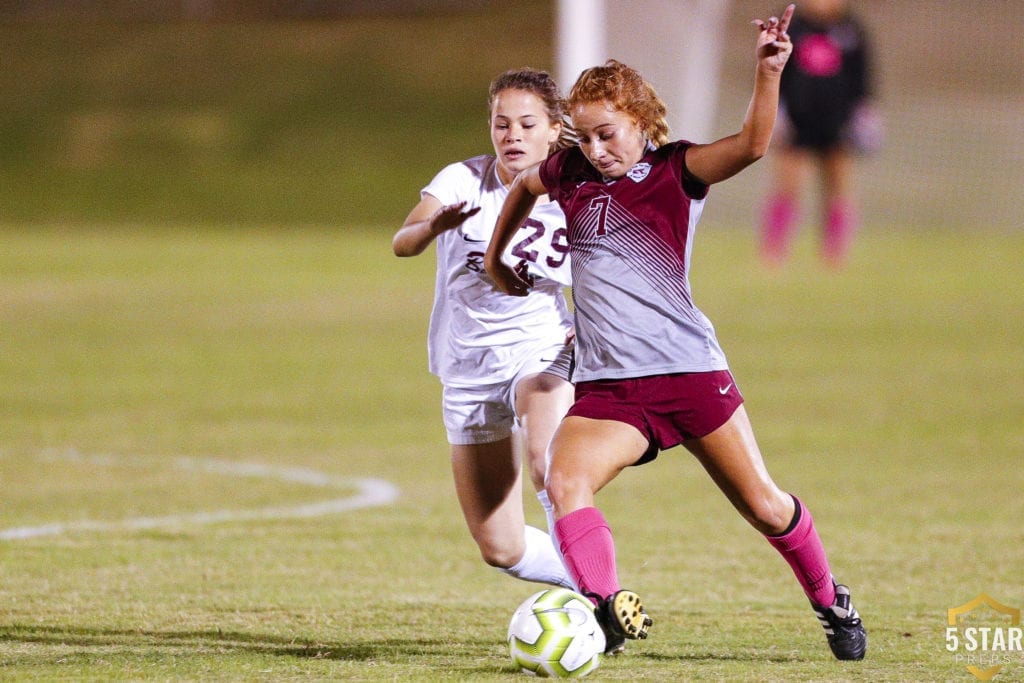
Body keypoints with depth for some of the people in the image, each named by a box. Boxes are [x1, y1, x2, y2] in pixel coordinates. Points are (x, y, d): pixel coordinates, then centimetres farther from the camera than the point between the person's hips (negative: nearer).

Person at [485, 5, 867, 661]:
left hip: (690, 370, -3)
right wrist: (496, 256, 37)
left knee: (764, 505, 5)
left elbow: (752, 145, -22)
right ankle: (607, 610, -33)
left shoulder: (676, 170, -2)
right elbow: (524, 185, 34)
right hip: (606, 384, 3)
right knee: (566, 482, -26)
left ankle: (833, 604, 29)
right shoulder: (572, 172, 10)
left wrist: (769, 72, -37)